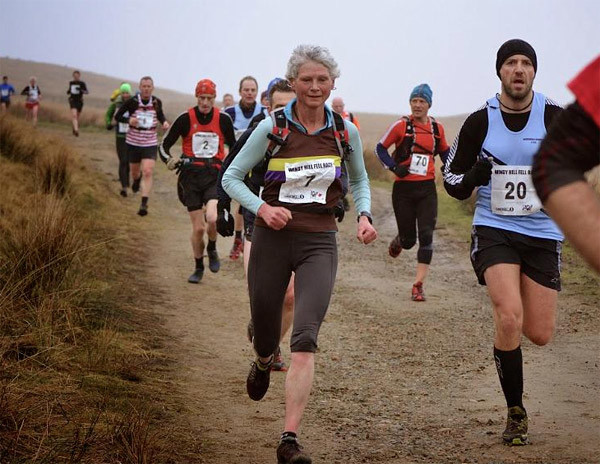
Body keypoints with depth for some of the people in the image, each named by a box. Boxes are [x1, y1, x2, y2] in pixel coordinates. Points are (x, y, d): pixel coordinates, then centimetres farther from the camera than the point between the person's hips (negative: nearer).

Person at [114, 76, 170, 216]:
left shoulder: (157, 102, -2)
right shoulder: (132, 102, -10)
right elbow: (117, 117, -3)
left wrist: (164, 122, -3)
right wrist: (128, 120, -22)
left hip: (150, 143, 0)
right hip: (133, 143, 0)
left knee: (147, 173, -16)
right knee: (135, 172, 15)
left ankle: (144, 204, -17)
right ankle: (136, 179, 54)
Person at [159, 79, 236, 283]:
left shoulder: (223, 119, 2)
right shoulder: (185, 119, -2)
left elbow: (234, 146, 16)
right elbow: (164, 145, 4)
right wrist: (169, 159, -15)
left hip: (215, 176, 0)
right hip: (191, 176, 0)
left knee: (212, 219, -23)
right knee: (198, 228, 1)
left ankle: (212, 250, 9)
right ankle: (198, 268, 22)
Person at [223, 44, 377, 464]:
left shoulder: (346, 131, 2)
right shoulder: (272, 128, -5)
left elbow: (359, 180, 19)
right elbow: (232, 177, 2)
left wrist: (364, 215, 0)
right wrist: (262, 208, -15)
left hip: (319, 243, 0)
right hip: (272, 239, 0)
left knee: (305, 338, -16)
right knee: (266, 332, 12)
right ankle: (263, 362, 52)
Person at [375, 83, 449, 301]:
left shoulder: (437, 128, 5)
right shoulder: (401, 125, -5)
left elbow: (444, 152, 21)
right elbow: (380, 148, 2)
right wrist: (394, 167, -12)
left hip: (427, 189, 2)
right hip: (404, 189, -2)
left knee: (426, 236, -11)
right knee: (409, 239, 6)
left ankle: (418, 285, -7)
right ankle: (398, 241, 45)